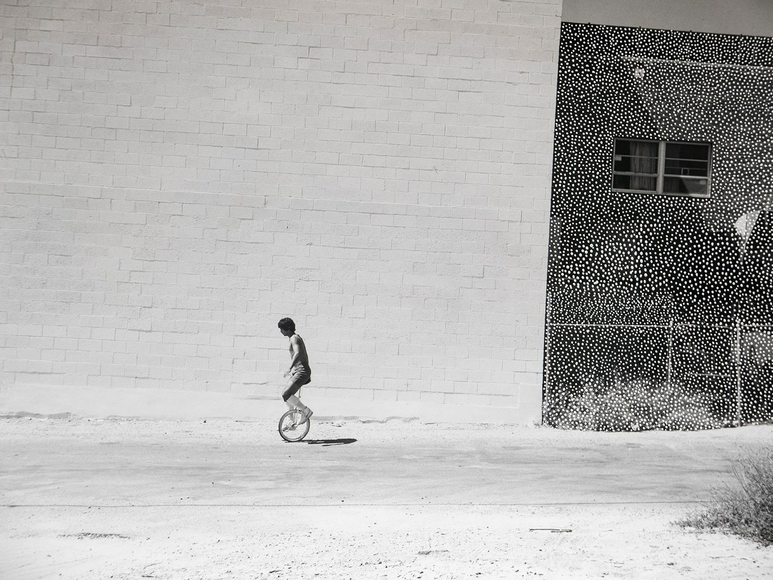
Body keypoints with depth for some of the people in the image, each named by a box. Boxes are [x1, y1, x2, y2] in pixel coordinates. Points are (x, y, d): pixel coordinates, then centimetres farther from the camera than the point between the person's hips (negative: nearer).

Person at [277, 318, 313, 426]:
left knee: (286, 395, -20)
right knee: (285, 396, 13)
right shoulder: (297, 338, 19)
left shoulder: (294, 338, -12)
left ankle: (306, 411, -10)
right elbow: (304, 355, 29)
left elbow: (298, 353, -30)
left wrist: (290, 368, -39)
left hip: (301, 371, -11)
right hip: (298, 371, 11)